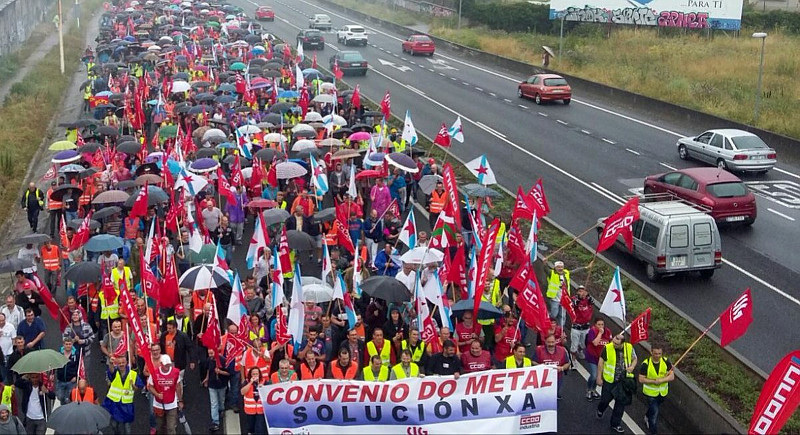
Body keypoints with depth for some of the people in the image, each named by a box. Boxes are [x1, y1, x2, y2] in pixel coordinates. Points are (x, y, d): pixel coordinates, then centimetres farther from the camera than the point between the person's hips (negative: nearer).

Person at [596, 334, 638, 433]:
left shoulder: (629, 347, -11)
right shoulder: (607, 348, -19)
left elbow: (634, 359, 8)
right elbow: (601, 362, -8)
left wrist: (632, 366, -14)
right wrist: (599, 377, -5)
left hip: (623, 380, 2)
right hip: (609, 380, -2)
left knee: (621, 401, 8)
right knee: (605, 399, 12)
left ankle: (615, 424, 25)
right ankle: (600, 410, 50)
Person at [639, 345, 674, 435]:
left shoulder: (666, 362, -12)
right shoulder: (646, 364, -20)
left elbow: (672, 377, -14)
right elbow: (641, 379, -17)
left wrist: (661, 380, -29)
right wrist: (654, 381, -27)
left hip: (663, 392, 4)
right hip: (651, 392, -4)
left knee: (654, 409, 26)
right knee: (654, 412, -5)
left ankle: (647, 418, 56)